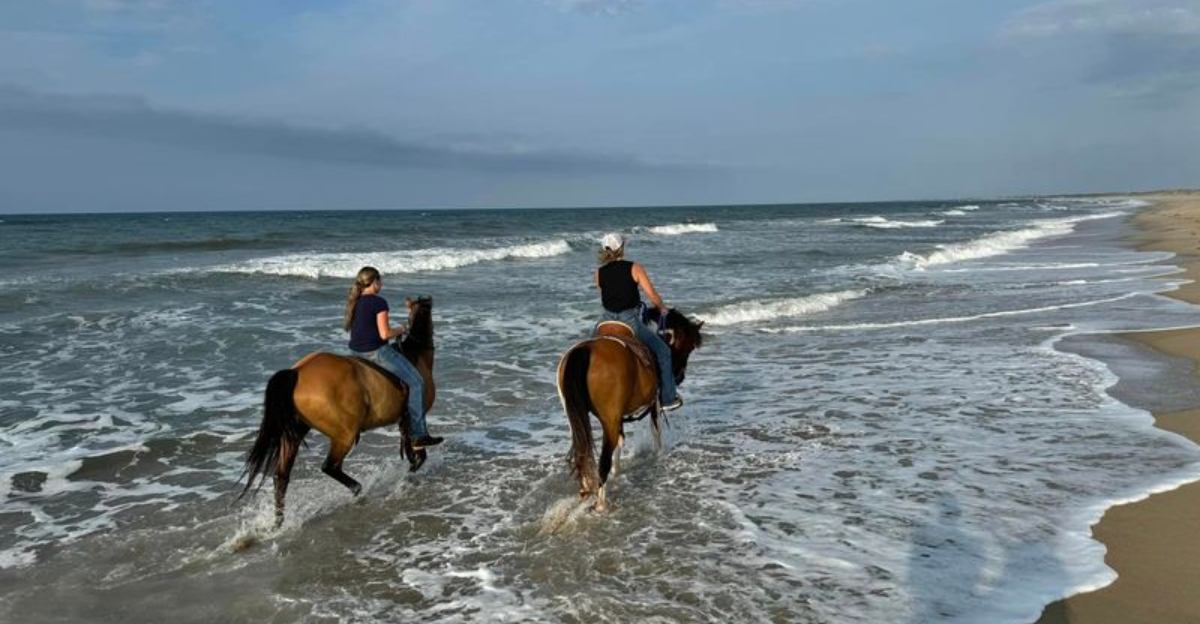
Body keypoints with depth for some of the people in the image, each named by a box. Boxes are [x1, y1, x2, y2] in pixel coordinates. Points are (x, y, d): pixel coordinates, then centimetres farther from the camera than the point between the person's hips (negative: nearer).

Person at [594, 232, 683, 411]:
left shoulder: (599, 273, 2)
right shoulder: (634, 268, -9)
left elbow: (604, 298, 11)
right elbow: (652, 295, -10)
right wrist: (662, 308, 9)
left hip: (608, 321, 4)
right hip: (630, 321, -4)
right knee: (663, 352, 13)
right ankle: (667, 399, 16)